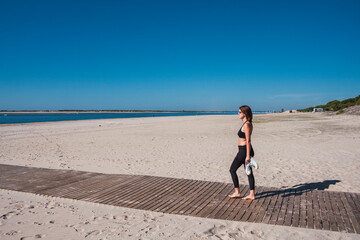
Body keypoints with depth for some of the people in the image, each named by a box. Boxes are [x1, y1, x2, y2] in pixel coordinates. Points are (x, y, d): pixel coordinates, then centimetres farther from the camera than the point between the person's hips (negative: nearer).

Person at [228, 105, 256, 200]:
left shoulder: (246, 124, -18)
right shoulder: (248, 123, 11)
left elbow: (248, 141, -21)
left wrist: (248, 156, -21)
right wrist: (239, 150, 25)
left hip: (244, 151, -10)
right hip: (245, 150, 10)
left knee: (232, 170, 5)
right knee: (249, 172, 12)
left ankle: (237, 192, 12)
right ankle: (252, 194, 17)